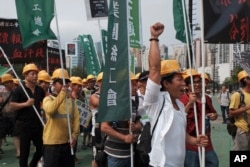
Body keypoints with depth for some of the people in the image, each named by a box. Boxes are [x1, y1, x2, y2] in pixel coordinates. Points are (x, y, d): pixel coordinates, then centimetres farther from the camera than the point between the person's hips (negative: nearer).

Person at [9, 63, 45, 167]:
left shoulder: (40, 90, 6)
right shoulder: (19, 90, -9)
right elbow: (12, 106, -14)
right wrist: (25, 104, -25)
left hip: (37, 124, 5)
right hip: (24, 125, -5)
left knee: (41, 149, 14)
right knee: (24, 152, 5)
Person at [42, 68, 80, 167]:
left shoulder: (71, 100, 8)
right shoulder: (48, 99, -5)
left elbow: (76, 118, 4)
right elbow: (50, 110, -28)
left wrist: (74, 135, -5)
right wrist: (62, 94, -32)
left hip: (68, 142, 5)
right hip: (52, 142, -4)